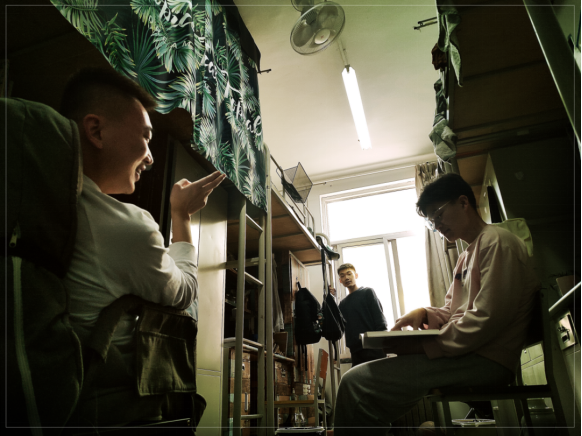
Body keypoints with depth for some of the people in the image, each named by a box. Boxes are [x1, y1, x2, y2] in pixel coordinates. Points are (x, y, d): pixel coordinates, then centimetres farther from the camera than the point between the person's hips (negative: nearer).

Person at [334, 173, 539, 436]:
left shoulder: (497, 242, -8)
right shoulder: (466, 258, 24)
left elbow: (488, 318, -18)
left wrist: (422, 345, -20)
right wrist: (424, 313, 2)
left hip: (486, 360, -10)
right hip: (464, 352, 10)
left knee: (357, 383, -23)